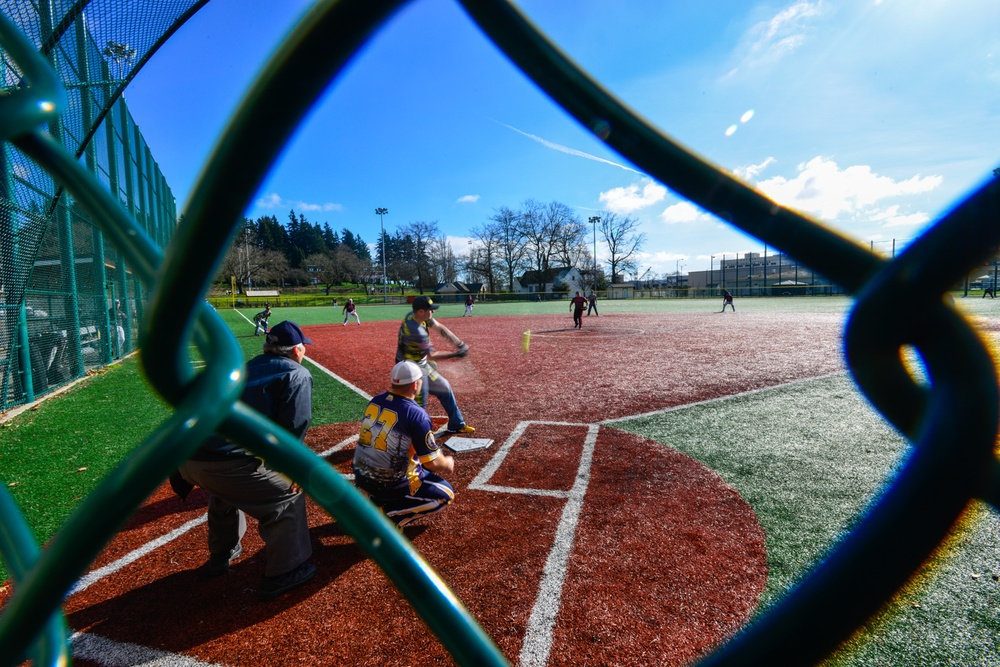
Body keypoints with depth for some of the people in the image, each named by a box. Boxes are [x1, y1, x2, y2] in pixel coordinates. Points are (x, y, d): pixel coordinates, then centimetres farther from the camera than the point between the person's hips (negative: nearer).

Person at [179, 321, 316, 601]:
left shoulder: (247, 368, 22)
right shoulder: (297, 374, 0)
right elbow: (293, 429, -9)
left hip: (186, 457, 9)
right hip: (226, 464, -8)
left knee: (224, 488, 37)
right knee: (289, 493, 10)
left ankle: (222, 554, 55)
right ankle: (281, 575, 18)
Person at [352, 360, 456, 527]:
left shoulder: (375, 401, -1)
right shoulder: (417, 415, -21)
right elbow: (432, 464, -16)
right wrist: (448, 464, 6)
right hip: (389, 483, -7)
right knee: (446, 494, 9)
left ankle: (375, 500, 19)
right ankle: (388, 514, -2)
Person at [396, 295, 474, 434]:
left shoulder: (417, 316, -7)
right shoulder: (416, 330, -31)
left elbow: (440, 328, 0)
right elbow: (431, 355, -23)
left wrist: (460, 344, -9)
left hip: (423, 365, 10)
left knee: (444, 387, 17)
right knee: (419, 404, -9)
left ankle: (456, 424, 30)